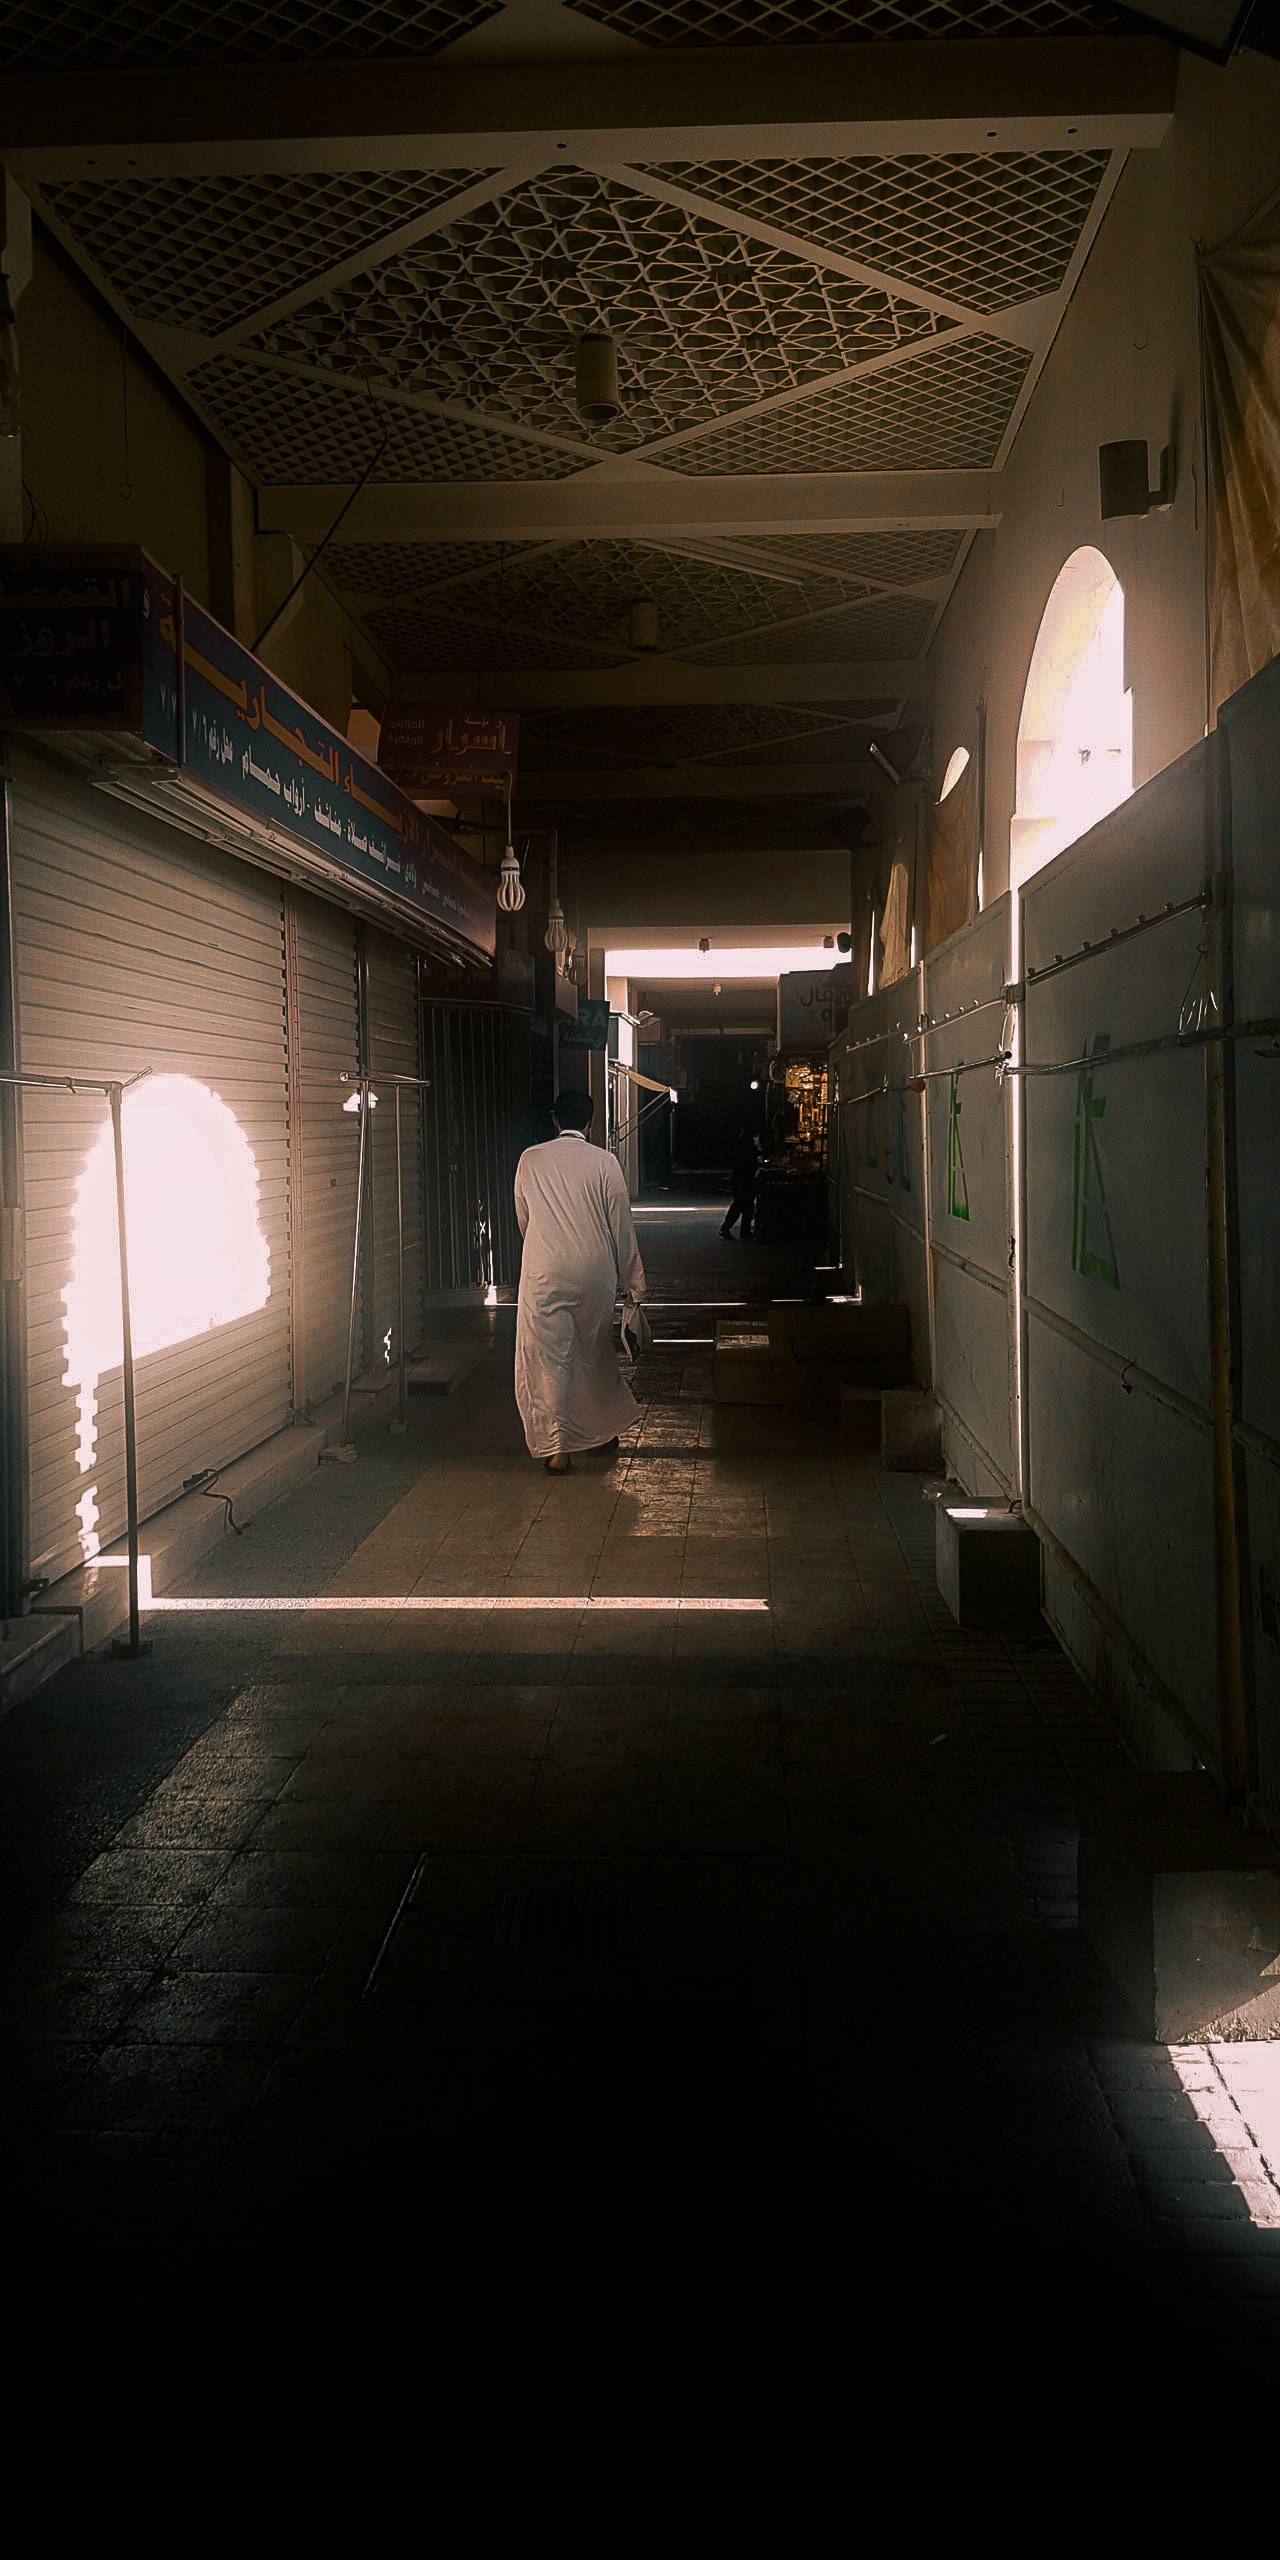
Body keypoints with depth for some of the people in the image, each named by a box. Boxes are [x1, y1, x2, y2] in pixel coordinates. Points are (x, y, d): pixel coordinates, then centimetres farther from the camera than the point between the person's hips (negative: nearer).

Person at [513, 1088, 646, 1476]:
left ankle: (557, 1448, 2)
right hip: (595, 1272, 1)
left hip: (543, 1273, -1)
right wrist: (632, 1281, 8)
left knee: (548, 1359, 4)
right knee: (595, 1353, 17)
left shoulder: (530, 1160, 1)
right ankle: (604, 1430, 31)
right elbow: (621, 1226, -1)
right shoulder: (604, 1162, -3)